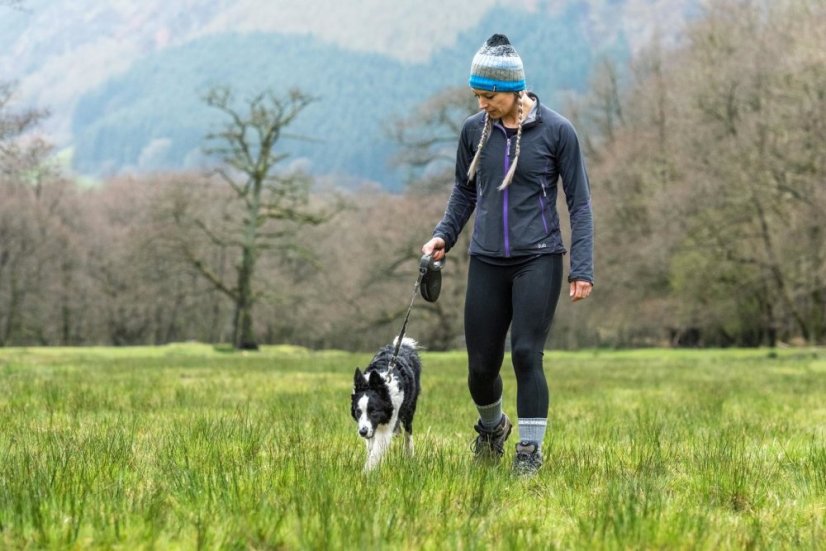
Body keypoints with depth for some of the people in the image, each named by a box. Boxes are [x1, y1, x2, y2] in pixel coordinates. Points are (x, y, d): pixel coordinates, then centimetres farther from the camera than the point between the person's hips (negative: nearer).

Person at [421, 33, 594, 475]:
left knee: (526, 353, -12)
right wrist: (443, 235, 2)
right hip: (487, 261, 4)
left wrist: (582, 269, -9)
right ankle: (491, 426, 37)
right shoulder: (474, 130, 4)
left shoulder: (556, 131, -6)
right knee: (481, 364, 6)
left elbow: (579, 203, -3)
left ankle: (530, 450, 2)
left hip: (538, 260, -3)